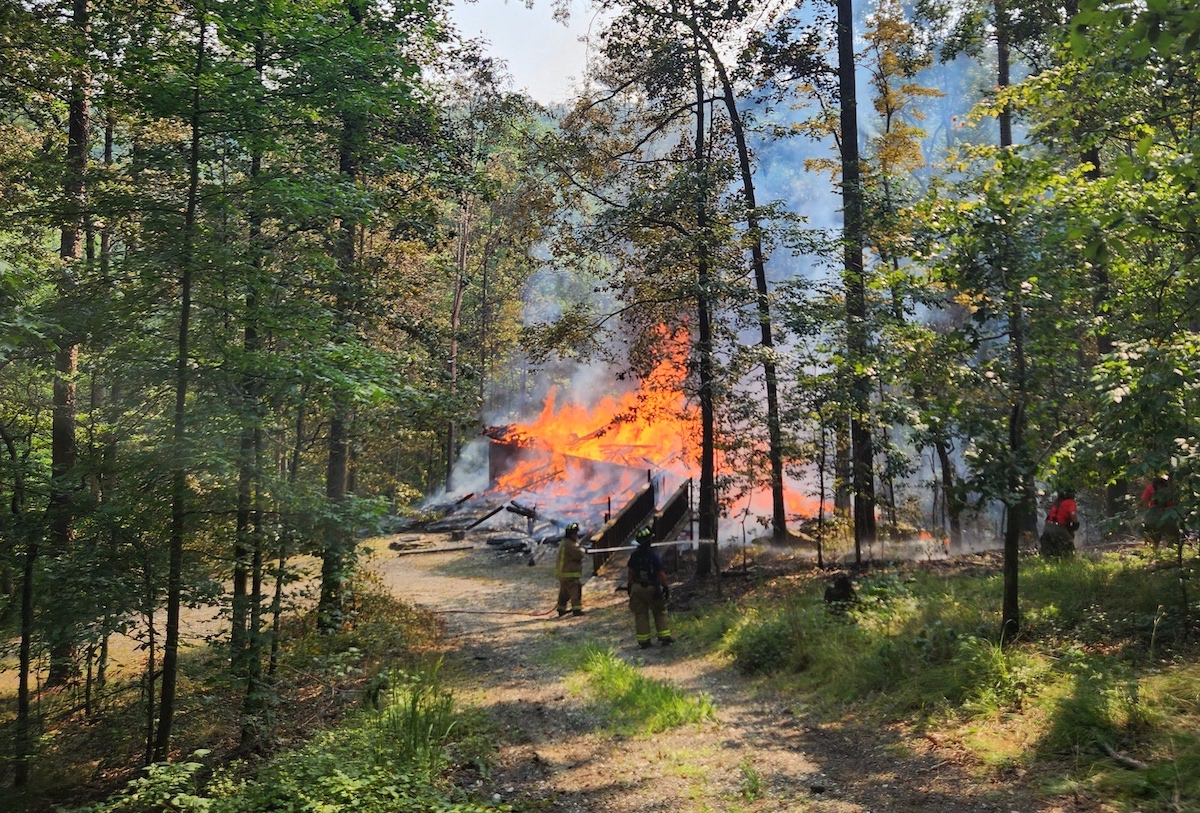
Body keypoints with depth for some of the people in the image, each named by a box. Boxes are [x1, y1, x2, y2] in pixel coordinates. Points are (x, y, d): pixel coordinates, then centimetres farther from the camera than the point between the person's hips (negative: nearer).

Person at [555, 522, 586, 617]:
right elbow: (579, 554, -23)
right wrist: (581, 548, -3)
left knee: (564, 592, 17)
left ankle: (561, 610, 23)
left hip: (562, 573, 10)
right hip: (571, 574, -10)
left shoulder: (563, 543, 14)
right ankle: (577, 609, -6)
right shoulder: (570, 545, -20)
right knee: (576, 591, -5)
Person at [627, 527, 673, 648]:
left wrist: (630, 587, 12)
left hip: (637, 588, 3)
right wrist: (666, 587, -4)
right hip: (653, 588, -2)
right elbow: (661, 574, -14)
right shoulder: (655, 556, -15)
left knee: (640, 615, 8)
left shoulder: (634, 556, -5)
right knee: (660, 613, 13)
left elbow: (631, 573, 1)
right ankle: (665, 637, 13)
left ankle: (644, 641, 9)